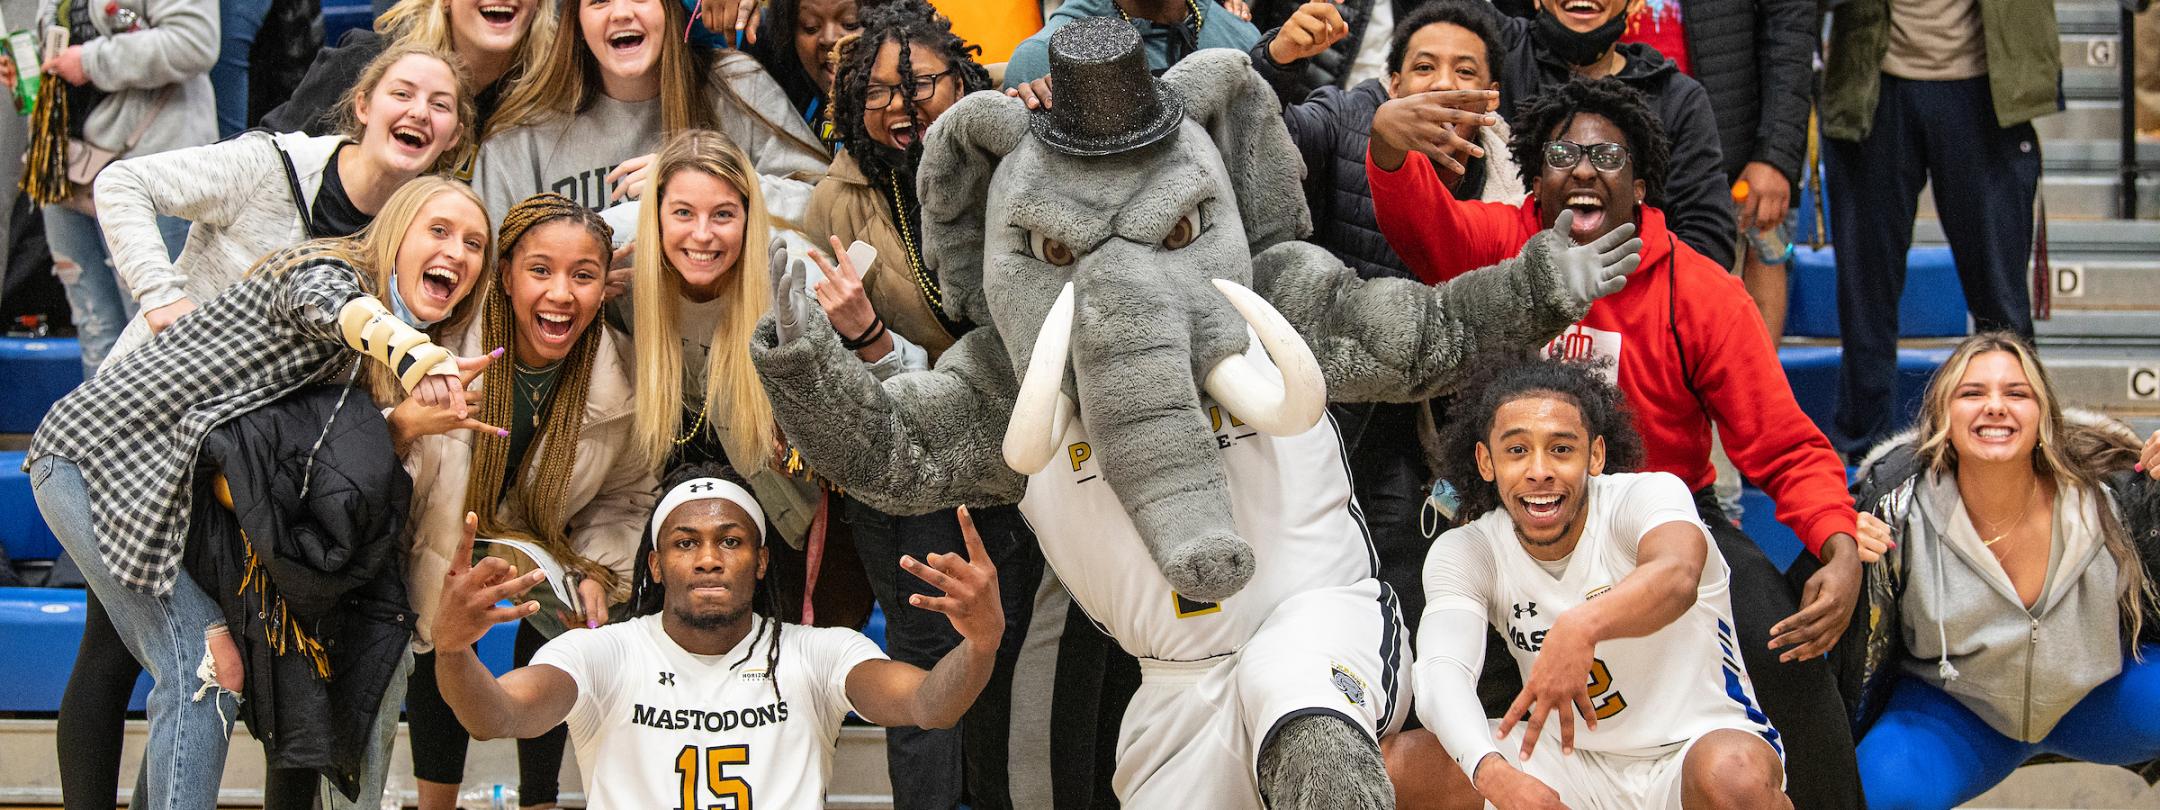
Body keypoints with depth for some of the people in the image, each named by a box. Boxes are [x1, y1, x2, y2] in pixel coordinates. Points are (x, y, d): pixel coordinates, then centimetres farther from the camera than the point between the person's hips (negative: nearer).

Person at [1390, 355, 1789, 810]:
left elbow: (1678, 576, -40)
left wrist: (1581, 627, -62)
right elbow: (1440, 672, -23)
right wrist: (1492, 771, -45)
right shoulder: (1464, 553, -6)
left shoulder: (1648, 496, -16)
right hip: (1574, 764, 3)